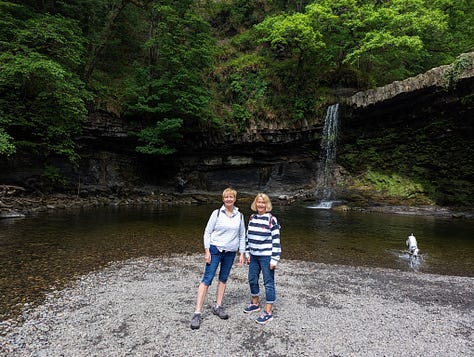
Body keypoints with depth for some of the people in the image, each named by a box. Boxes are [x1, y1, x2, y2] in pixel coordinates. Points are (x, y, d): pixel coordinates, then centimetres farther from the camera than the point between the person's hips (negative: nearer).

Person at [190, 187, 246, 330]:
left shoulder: (240, 216, 4)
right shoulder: (217, 213, -5)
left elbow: (242, 236, 9)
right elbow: (207, 232, -4)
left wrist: (242, 253, 6)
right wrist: (207, 251, -10)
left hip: (230, 252, 4)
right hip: (215, 249, -3)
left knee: (223, 279, 13)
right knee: (207, 279, -6)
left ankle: (217, 307, 28)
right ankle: (197, 313, -2)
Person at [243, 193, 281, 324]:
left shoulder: (271, 220, -12)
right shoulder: (252, 218, 6)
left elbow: (276, 240, -13)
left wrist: (274, 259, -14)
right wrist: (247, 253, 11)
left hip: (266, 256, -6)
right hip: (254, 256, 7)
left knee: (268, 283, 3)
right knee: (252, 280, 18)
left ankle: (268, 312, 15)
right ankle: (255, 303, 39)